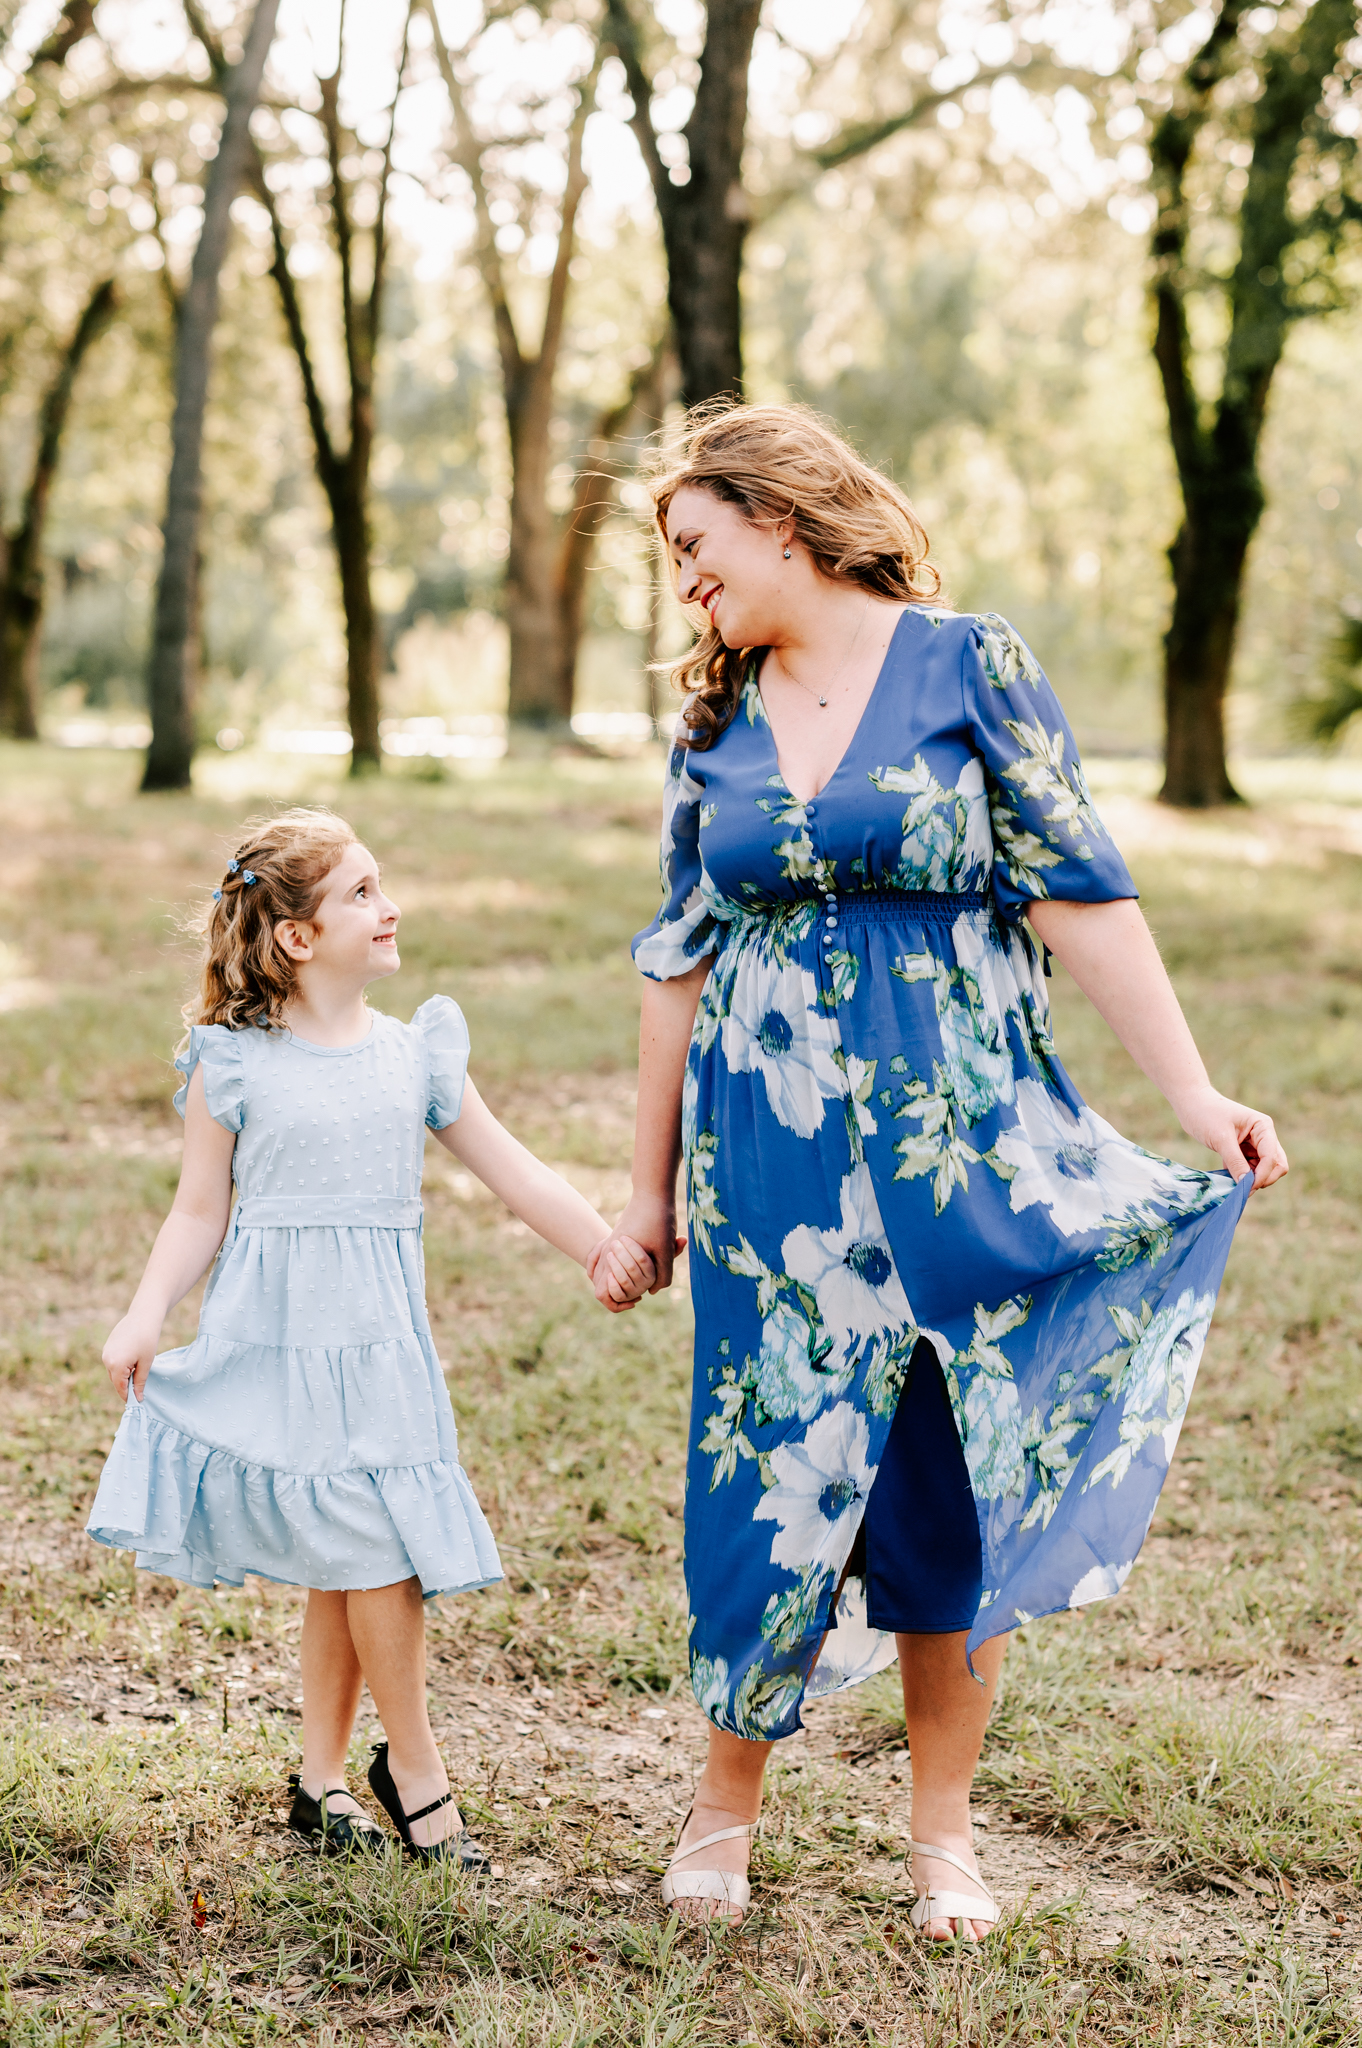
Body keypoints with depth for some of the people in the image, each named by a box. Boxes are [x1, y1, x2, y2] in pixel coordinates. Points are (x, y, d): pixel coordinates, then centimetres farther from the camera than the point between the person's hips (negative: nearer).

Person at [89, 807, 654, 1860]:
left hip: (378, 1340, 4)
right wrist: (144, 1317, -10)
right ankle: (415, 1767, 8)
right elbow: (201, 1210, 1)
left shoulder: (417, 1054, 6)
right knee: (373, 1556, -8)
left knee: (355, 1568, 5)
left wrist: (611, 1252, 4)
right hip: (277, 1337, -4)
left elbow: (515, 1172, 9)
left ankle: (322, 1775, 20)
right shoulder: (233, 1064, -3)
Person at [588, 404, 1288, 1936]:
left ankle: (941, 1831, 20)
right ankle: (726, 1805, 22)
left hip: (956, 1145, -2)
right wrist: (650, 1188, 14)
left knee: (954, 1481, 4)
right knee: (770, 1470, 5)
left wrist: (1193, 1095, -13)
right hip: (771, 1162, 3)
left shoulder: (966, 664, -3)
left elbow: (1076, 894, -6)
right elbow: (678, 962, 12)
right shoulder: (714, 723, 8)